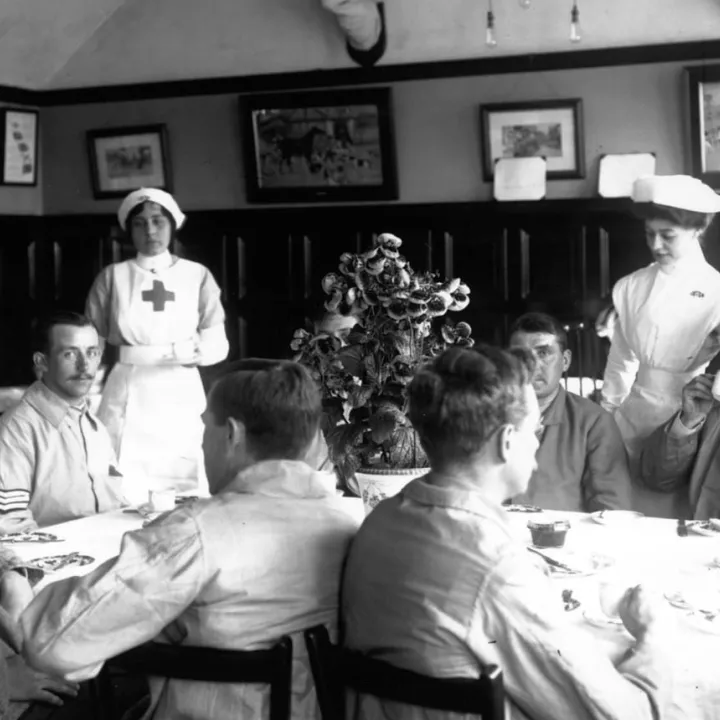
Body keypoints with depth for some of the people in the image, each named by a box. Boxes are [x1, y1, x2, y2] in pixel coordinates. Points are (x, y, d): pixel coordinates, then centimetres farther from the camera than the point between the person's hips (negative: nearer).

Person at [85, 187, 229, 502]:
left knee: (184, 494, -2)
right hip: (126, 395, 0)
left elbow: (218, 345, 1)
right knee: (122, 494, -7)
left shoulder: (198, 276, 5)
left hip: (180, 395, 0)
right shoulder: (112, 276, 6)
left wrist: (190, 350, -19)